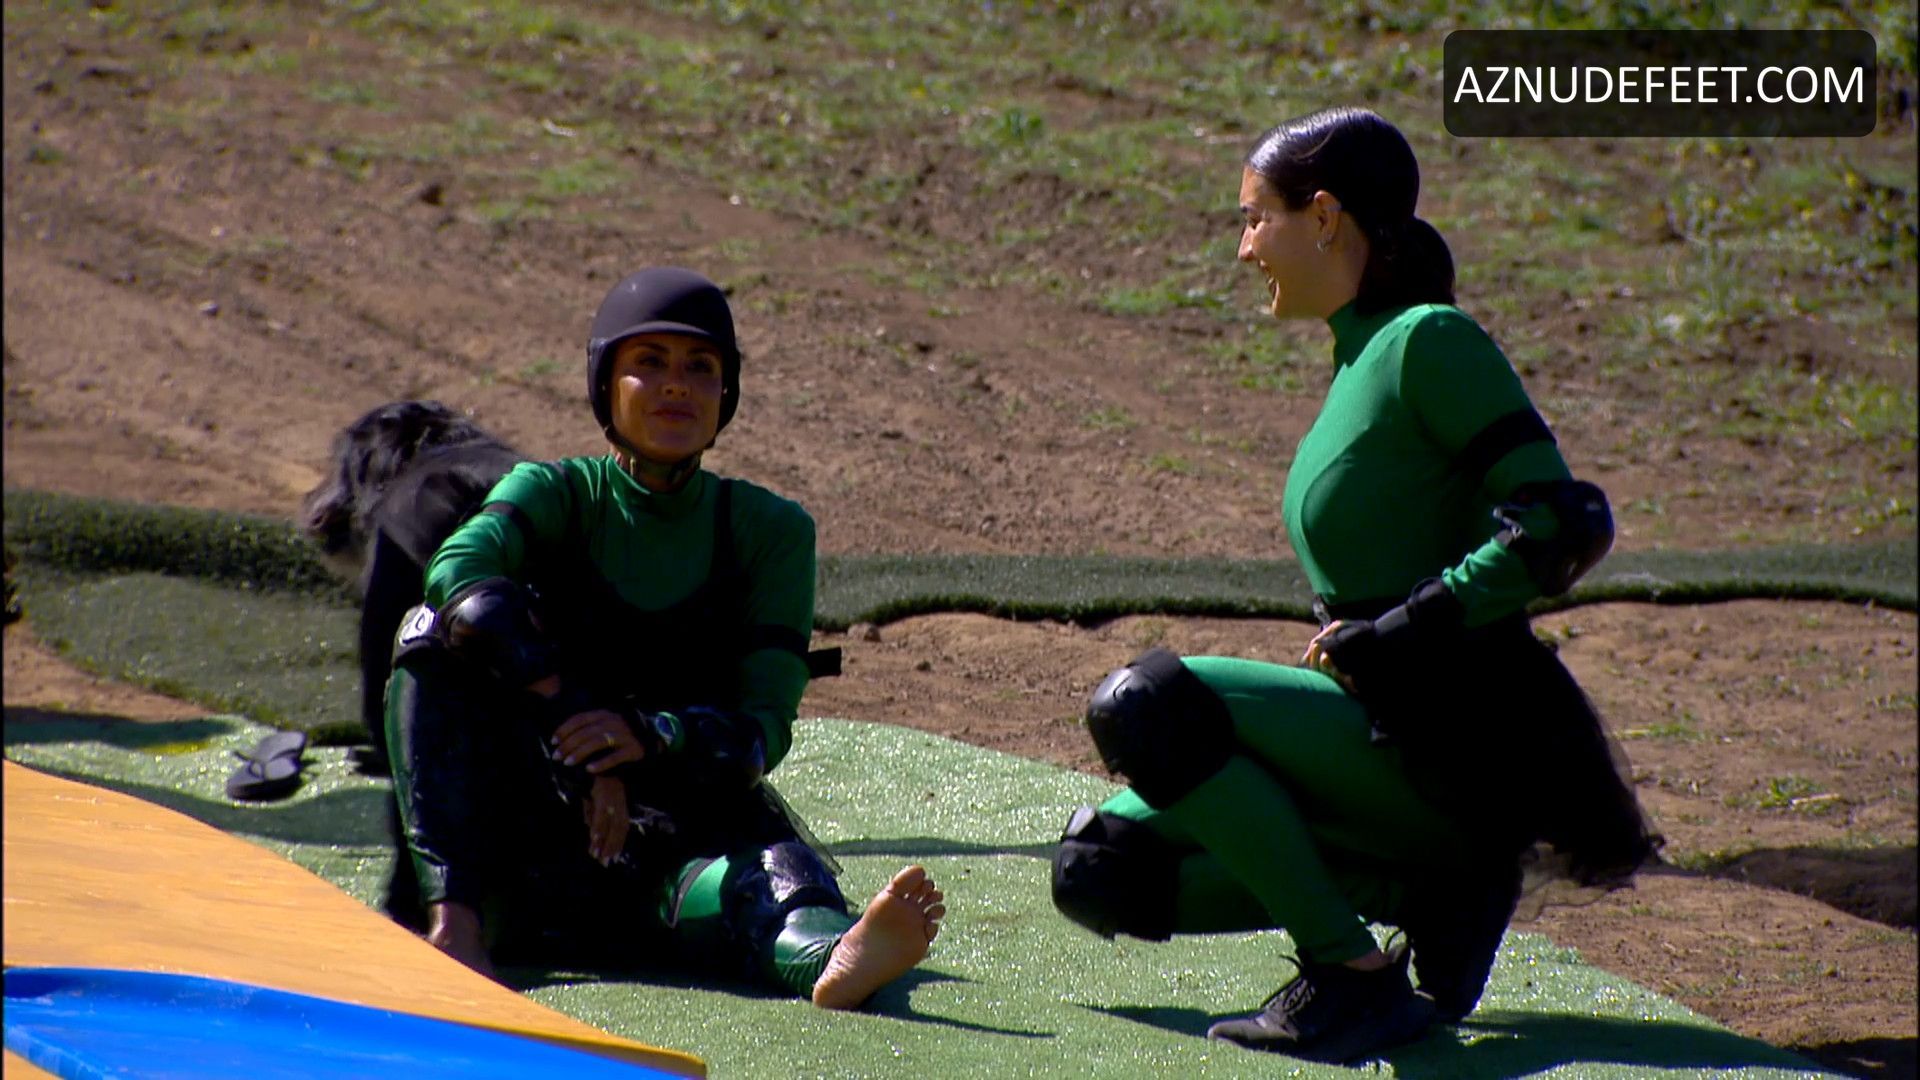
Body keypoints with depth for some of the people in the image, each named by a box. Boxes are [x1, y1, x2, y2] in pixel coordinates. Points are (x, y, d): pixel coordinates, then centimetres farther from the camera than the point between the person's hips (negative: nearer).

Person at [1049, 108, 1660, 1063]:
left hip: (1460, 748, -10)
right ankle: (1425, 888, 3)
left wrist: (1385, 635, -20)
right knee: (1096, 870, 6)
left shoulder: (1430, 341, -13)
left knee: (1142, 706, -23)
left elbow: (1561, 528, -21)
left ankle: (1353, 966, -15)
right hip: (1398, 733, 10)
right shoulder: (1361, 356, 13)